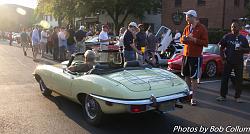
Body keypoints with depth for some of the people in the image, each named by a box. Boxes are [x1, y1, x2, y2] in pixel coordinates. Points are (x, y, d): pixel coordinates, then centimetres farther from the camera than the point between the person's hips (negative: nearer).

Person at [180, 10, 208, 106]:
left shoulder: (202, 28, -6)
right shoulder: (187, 28, 12)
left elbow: (205, 43, -10)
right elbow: (182, 40, 20)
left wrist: (194, 40, -20)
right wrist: (183, 39, -4)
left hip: (195, 56, -6)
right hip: (186, 55, 6)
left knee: (193, 78, -4)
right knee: (186, 76, 10)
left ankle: (194, 98, 3)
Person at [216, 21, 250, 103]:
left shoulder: (243, 38, 7)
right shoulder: (227, 37, 4)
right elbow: (221, 48, 6)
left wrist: (242, 49, -12)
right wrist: (223, 58, -5)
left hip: (239, 62, 1)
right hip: (228, 61, -1)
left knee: (239, 79, 4)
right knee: (224, 78, 0)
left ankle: (237, 97, 15)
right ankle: (223, 96, 9)